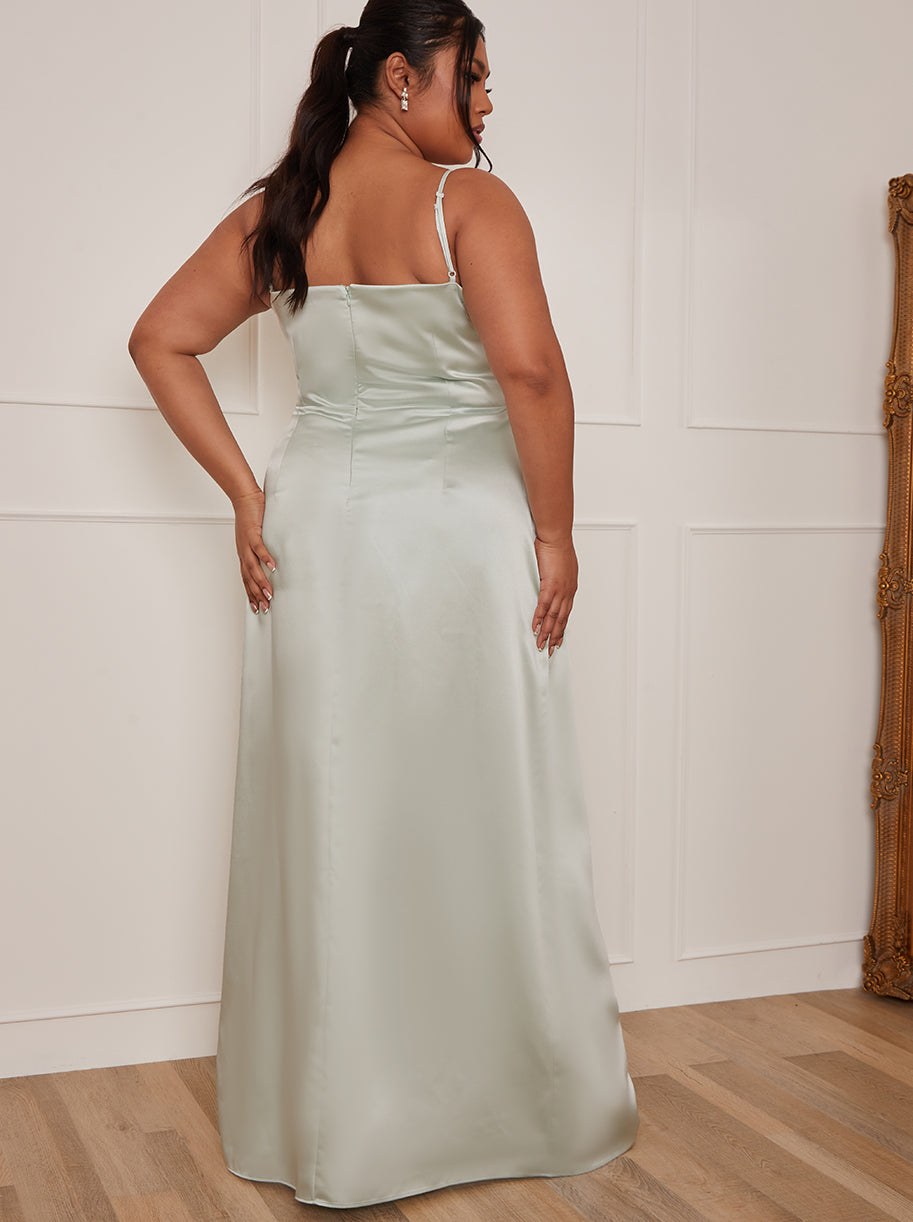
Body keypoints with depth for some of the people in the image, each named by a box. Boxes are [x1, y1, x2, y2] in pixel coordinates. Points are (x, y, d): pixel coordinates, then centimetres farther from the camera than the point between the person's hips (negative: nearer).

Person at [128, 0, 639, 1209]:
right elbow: (529, 368, -21)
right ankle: (540, 1110, 23)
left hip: (319, 529, 5)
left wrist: (246, 494, 5)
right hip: (462, 529, -5)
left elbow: (162, 341, 8)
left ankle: (331, 1128, 23)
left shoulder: (277, 212, 8)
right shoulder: (469, 200, -8)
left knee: (330, 817, 10)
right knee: (485, 819, 6)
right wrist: (556, 532, -10)